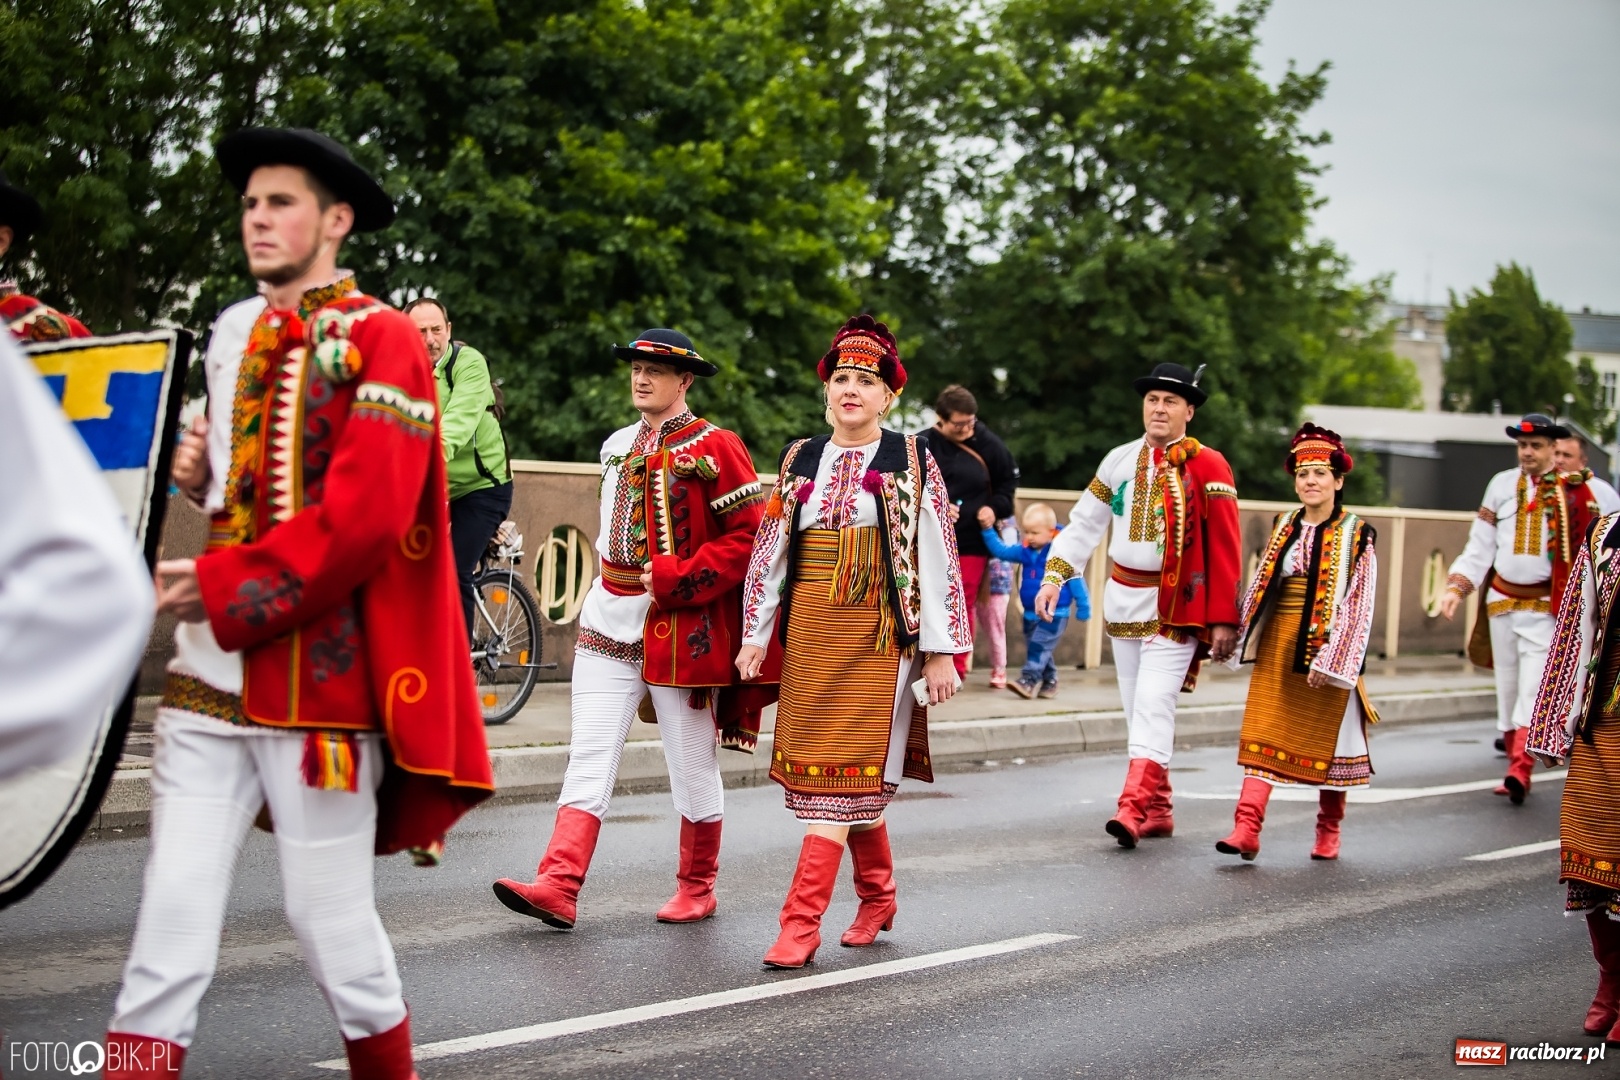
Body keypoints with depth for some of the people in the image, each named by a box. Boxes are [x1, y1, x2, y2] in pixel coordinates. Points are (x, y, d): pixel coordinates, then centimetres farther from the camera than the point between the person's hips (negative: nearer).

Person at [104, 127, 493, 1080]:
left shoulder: (381, 339, -5)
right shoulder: (232, 332, 15)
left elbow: (364, 513, -16)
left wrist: (224, 589, -16)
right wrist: (201, 467, 10)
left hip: (320, 676, -5)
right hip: (209, 676, 6)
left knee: (333, 920, 4)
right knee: (173, 916, 0)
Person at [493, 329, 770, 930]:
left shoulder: (715, 449, -7)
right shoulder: (618, 446, 13)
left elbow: (749, 535, -12)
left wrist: (676, 578, -18)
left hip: (681, 627, -5)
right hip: (610, 622, 5)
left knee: (692, 766, 7)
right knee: (589, 759, -4)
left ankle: (697, 889, 21)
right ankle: (557, 888, -10)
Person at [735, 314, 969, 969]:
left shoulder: (910, 459, 0)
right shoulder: (800, 459, 11)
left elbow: (937, 557, -3)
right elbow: (771, 550, 13)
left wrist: (940, 651, -6)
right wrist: (756, 636, 7)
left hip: (877, 633, -4)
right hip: (809, 631, 4)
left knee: (844, 770, -9)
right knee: (855, 774, 10)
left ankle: (801, 923, -12)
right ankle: (878, 897, 28)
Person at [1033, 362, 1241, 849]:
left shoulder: (1208, 466, -7)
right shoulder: (1119, 461, 6)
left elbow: (1224, 548, -9)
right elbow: (1084, 523, 10)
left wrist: (1224, 619, -12)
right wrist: (1054, 576, -2)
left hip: (1177, 604, -5)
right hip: (1124, 598, 5)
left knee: (1154, 705, -15)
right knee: (1137, 707, 9)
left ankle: (1133, 810, -20)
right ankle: (1158, 810, 19)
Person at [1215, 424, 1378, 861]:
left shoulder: (1356, 535, -4)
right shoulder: (1283, 528, 10)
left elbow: (1359, 605, -9)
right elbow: (1259, 588, 16)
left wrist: (1330, 659, -16)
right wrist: (1242, 639, 14)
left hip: (1326, 650, -4)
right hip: (1277, 646, 4)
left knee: (1327, 739, 6)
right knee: (1262, 734, -5)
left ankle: (1328, 832, 22)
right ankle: (1246, 829, -11)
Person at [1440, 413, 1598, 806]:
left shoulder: (1573, 492, -4)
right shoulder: (1502, 484, 5)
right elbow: (1480, 546, 7)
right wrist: (1456, 587, -3)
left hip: (1545, 605, -4)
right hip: (1502, 598, 4)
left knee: (1533, 688, -13)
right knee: (1507, 685, 8)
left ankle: (1520, 771, -20)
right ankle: (1515, 767, 17)